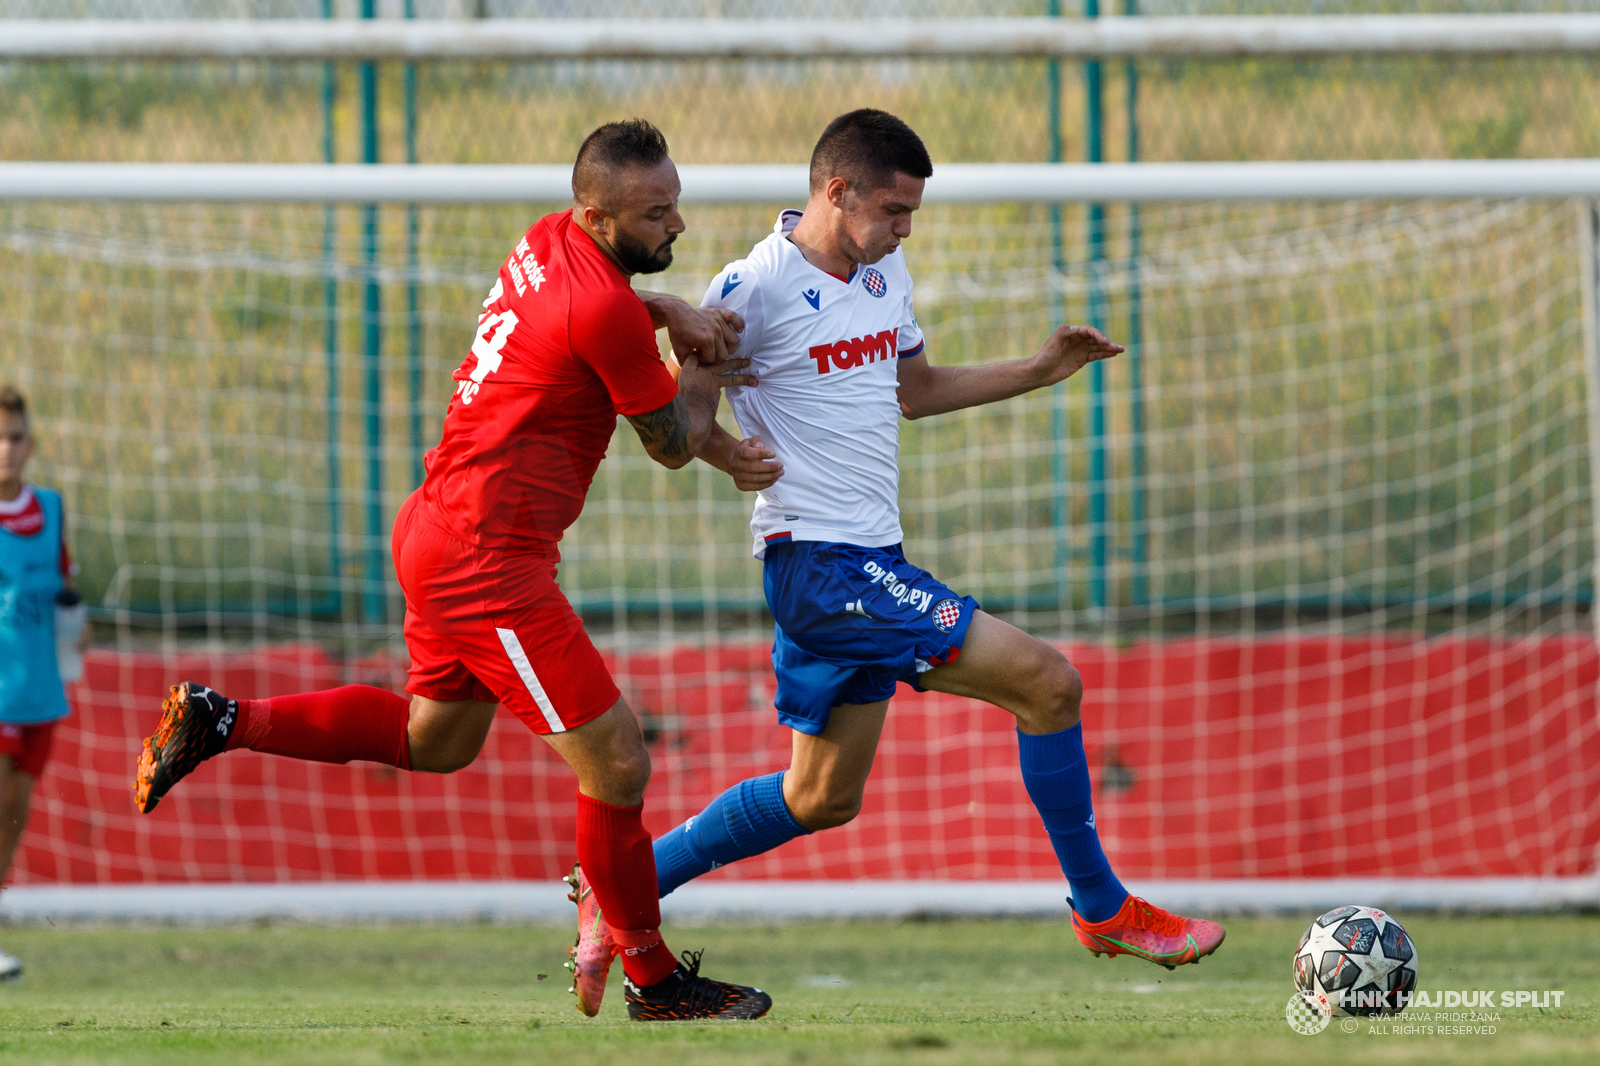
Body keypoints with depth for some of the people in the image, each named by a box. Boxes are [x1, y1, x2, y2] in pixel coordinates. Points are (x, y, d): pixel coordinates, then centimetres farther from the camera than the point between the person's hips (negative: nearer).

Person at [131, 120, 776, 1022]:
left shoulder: (552, 240, 4)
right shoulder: (604, 313, -22)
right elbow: (674, 445, -7)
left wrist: (671, 312, 11)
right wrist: (708, 375, 14)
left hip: (437, 526, 10)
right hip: (485, 561, -10)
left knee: (435, 740, 29)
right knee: (618, 766, -5)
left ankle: (220, 721, 27)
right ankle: (655, 981, 5)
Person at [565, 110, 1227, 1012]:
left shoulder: (886, 275, 12)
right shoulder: (758, 287, -14)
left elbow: (914, 390, 25)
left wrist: (1038, 372, 17)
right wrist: (745, 460, -23)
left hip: (872, 563, 10)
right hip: (818, 560, -10)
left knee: (824, 798, 16)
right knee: (1048, 681, -13)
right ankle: (1103, 909, 0)